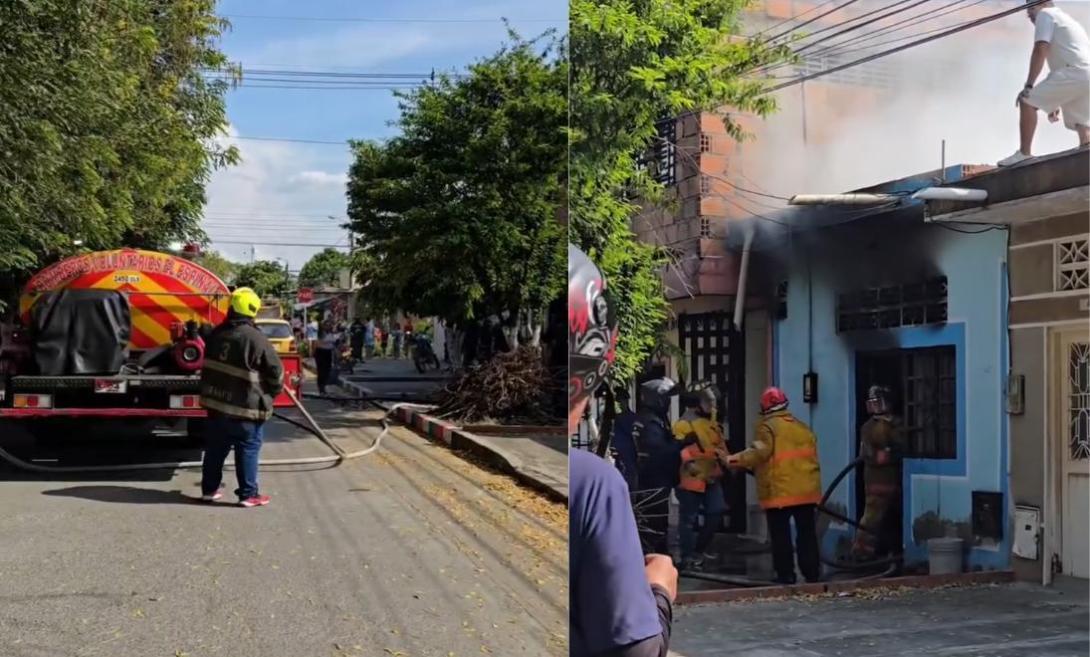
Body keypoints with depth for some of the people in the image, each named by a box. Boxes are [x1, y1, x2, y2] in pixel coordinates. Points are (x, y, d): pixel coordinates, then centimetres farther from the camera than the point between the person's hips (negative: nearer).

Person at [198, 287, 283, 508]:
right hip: (245, 407, -6)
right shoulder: (256, 339, -15)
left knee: (215, 448, 15)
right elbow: (275, 371, -9)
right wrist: (272, 393, 9)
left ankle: (209, 489, 23)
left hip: (215, 401, 6)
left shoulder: (217, 334, 6)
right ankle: (248, 494, 5)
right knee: (248, 450, 2)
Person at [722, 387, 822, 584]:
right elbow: (812, 457, 19)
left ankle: (786, 574, 1)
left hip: (780, 492, -6)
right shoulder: (802, 427, 15)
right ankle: (812, 573, 13)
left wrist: (733, 460, -22)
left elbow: (759, 452, -22)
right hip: (807, 491, 6)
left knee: (781, 536, 1)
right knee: (807, 533, 11)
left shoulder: (768, 427, -7)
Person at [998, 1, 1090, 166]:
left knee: (1028, 101, -4)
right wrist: (1055, 102, 34)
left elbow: (1040, 51, -6)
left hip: (1075, 72, -9)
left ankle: (1024, 154, -7)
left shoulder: (1045, 15, 9)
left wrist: (1028, 86, -8)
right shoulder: (1066, 19, 38)